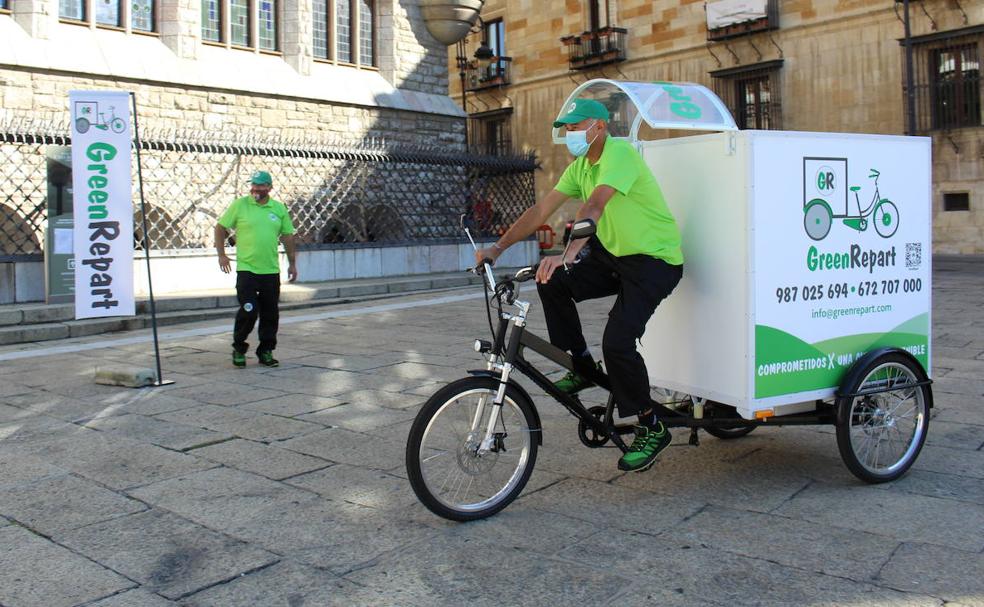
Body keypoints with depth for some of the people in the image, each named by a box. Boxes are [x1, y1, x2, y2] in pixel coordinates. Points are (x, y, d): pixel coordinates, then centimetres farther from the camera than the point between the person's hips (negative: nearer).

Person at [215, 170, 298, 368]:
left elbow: (287, 236, 14)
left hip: (271, 270, 3)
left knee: (270, 314, 7)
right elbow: (220, 228, 6)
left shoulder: (279, 208, 7)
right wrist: (221, 255, 0)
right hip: (246, 269, -3)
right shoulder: (239, 205, -1)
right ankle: (238, 349, 14)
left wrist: (292, 263, 13)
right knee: (248, 311, -7)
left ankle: (266, 352, 21)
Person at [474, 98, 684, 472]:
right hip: (614, 253, 8)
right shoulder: (580, 167, 7)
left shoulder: (619, 153, -19)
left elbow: (594, 206, -36)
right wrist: (497, 248, -5)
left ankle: (651, 428, 1)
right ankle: (582, 368, 6)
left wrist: (567, 254, -49)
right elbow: (541, 210, 3)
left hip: (655, 260, -8)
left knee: (617, 343, -20)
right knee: (552, 282, -10)